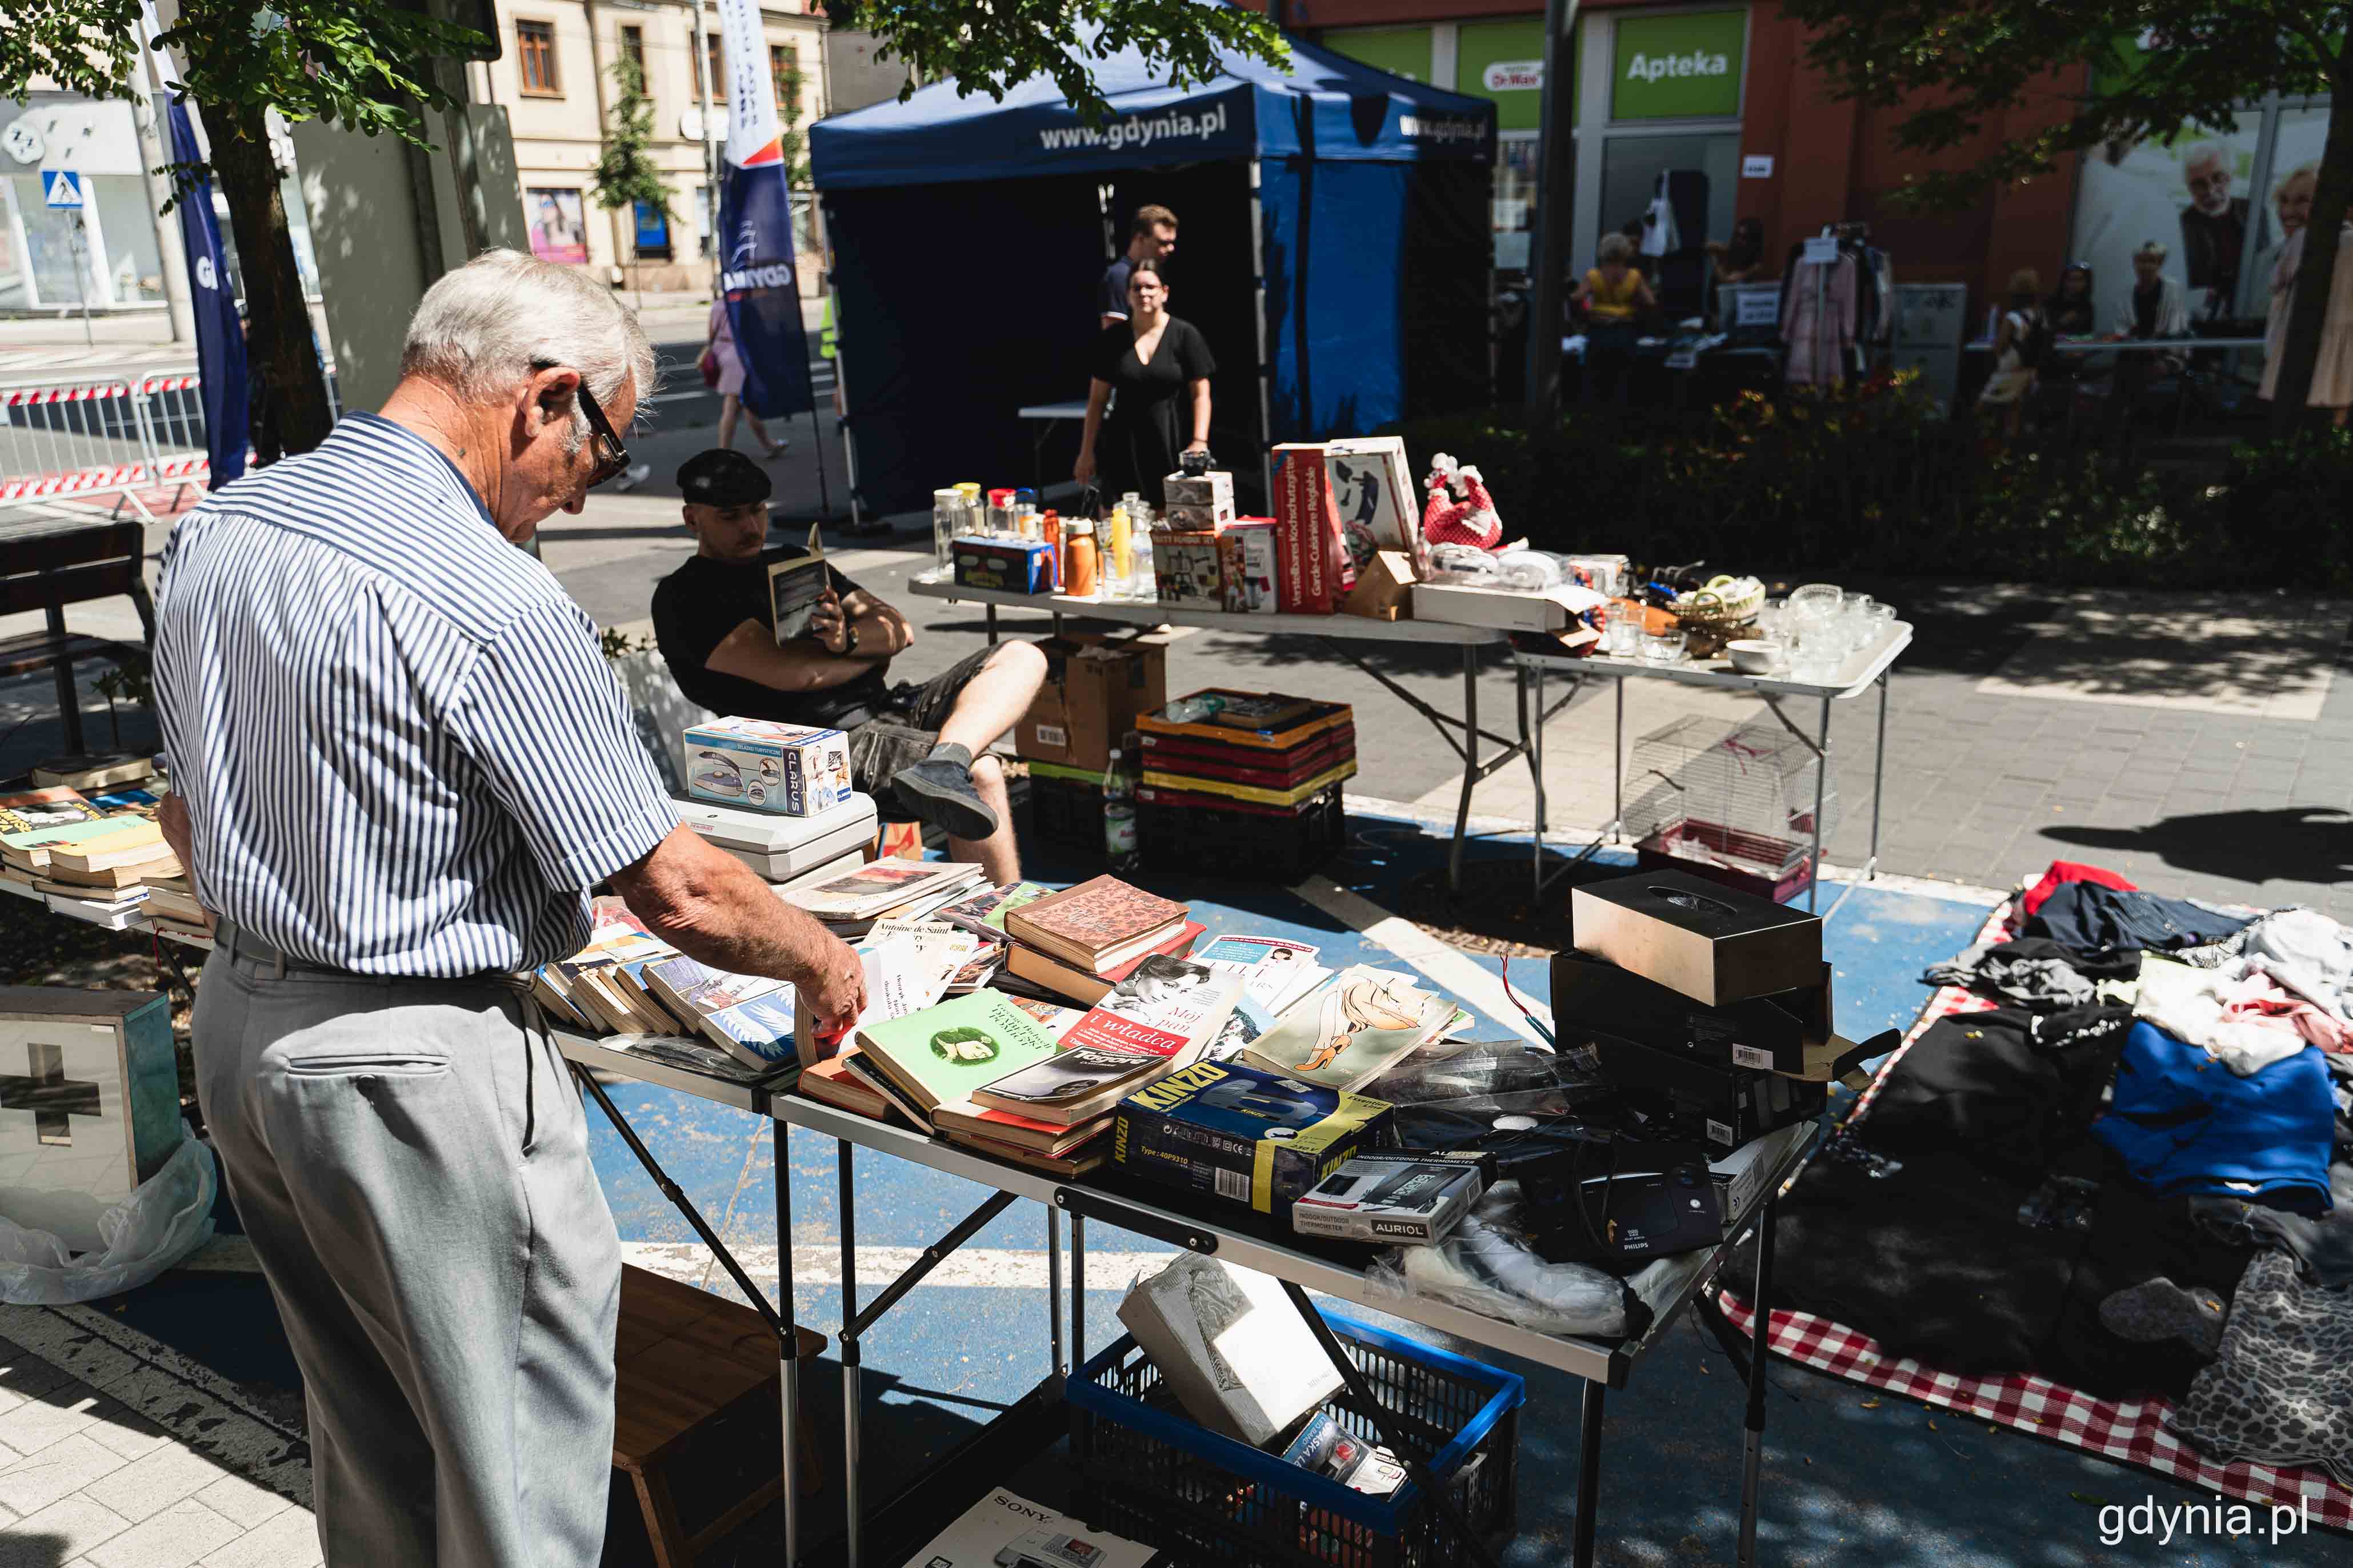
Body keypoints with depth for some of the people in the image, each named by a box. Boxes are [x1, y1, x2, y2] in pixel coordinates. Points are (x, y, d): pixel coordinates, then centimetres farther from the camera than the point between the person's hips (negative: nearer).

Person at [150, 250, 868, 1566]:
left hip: (238, 1025, 9)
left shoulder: (218, 527, 2)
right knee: (525, 1449, 10)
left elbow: (190, 817, 13)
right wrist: (823, 960, -2)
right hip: (422, 1068, -9)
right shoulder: (495, 604, -24)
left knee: (367, 1431, 25)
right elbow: (676, 890, -19)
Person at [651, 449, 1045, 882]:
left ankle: (943, 765, -30)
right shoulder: (684, 597, -1)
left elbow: (899, 629, 14)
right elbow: (796, 673, -14)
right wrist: (876, 652, 5)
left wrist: (849, 640, -11)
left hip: (886, 706, 9)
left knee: (1023, 657, -9)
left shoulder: (793, 561, 24)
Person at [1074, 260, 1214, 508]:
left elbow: (1200, 394, 0)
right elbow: (1098, 398, 11)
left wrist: (1199, 442, -12)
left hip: (1173, 445, -1)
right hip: (1124, 447, 2)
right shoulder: (1113, 338, 7)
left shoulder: (1184, 335, 1)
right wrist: (1087, 451, 8)